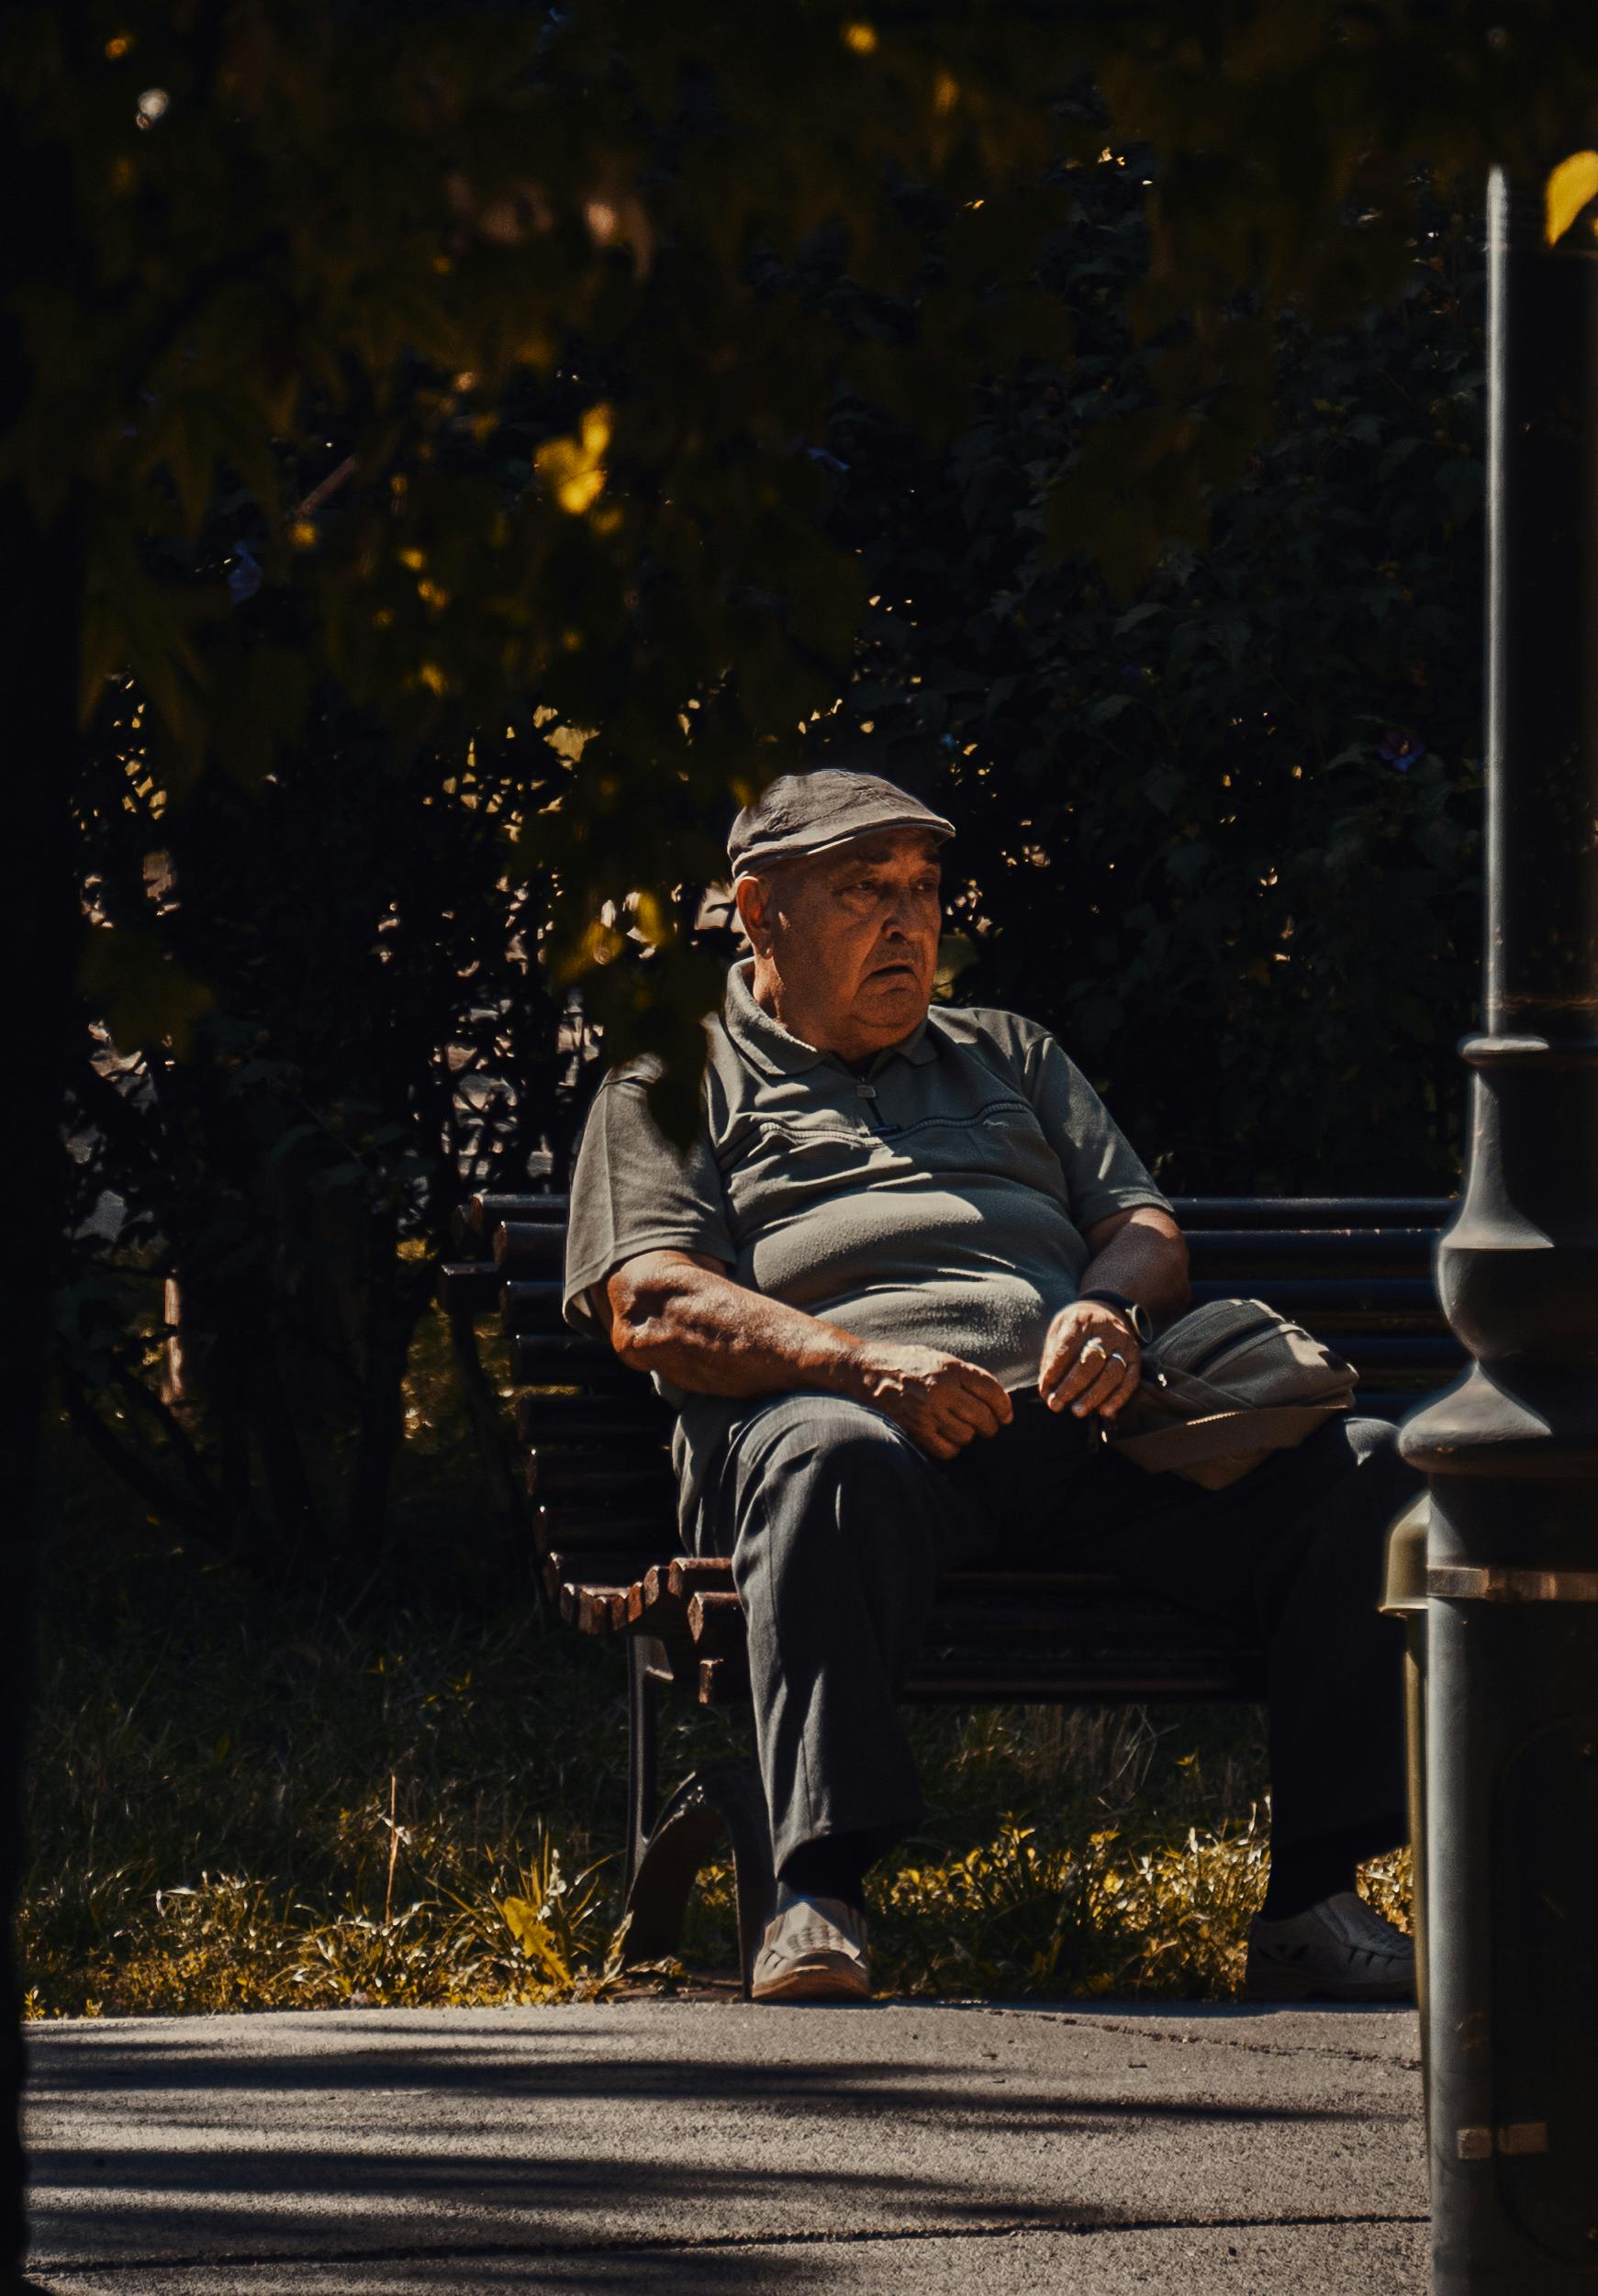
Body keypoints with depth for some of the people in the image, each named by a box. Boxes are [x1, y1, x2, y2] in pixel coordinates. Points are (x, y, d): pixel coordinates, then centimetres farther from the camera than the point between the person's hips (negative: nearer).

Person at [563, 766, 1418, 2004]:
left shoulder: (1009, 1056, 35)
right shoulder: (682, 1078, 19)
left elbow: (1147, 1230, 25)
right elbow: (651, 1306, 3)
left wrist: (1111, 1307, -2)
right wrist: (867, 1364, -15)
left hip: (1075, 1418, 4)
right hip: (855, 1409, -4)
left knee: (1366, 1473, -20)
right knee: (833, 1465, -43)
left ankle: (1313, 1901, -22)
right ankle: (821, 1899, -47)